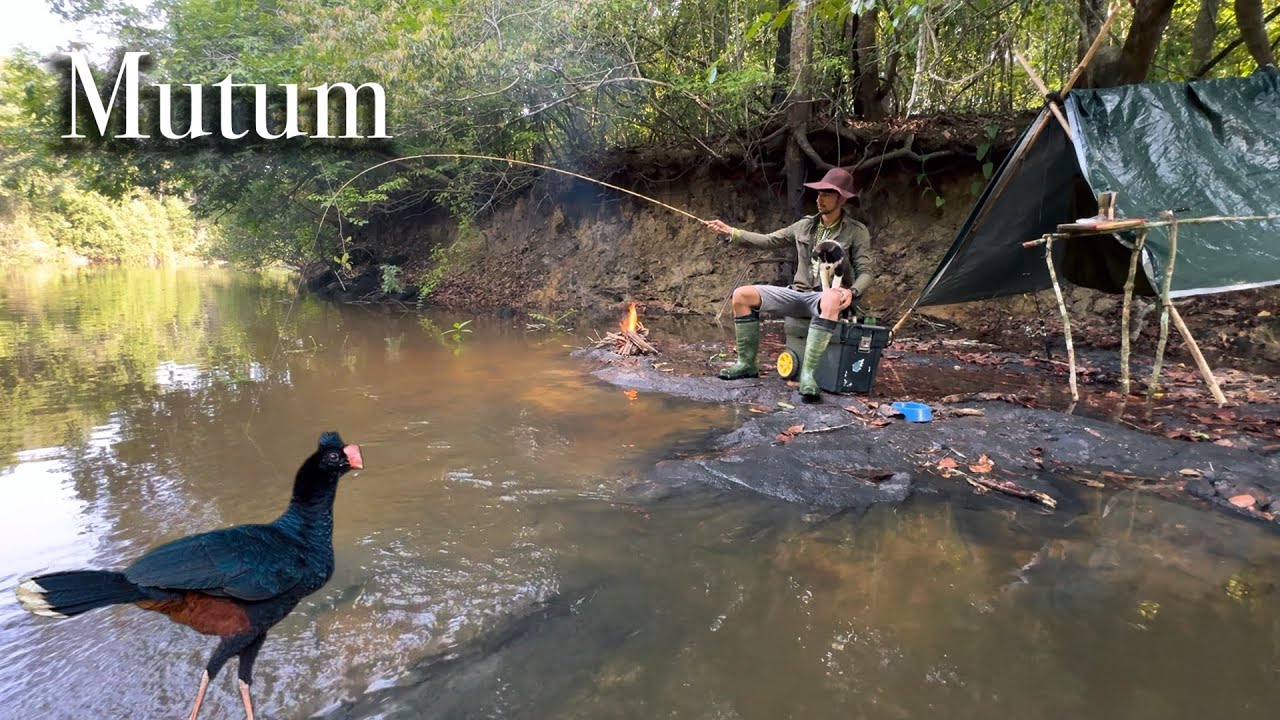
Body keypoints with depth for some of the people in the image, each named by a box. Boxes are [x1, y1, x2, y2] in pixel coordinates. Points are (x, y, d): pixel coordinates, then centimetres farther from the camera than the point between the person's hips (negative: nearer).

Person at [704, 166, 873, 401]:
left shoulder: (856, 231, -1)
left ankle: (808, 373, -43)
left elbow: (865, 272, -5)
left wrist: (852, 292, -27)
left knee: (831, 298, -44)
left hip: (827, 297, -5)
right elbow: (768, 240, 18)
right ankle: (747, 363, -5)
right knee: (742, 295, -13)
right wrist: (731, 231, 12)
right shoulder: (805, 225, 12)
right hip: (798, 293, 5)